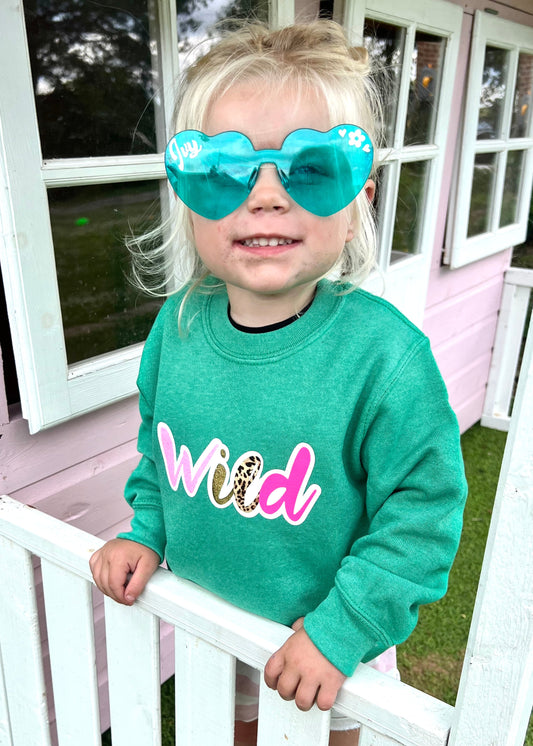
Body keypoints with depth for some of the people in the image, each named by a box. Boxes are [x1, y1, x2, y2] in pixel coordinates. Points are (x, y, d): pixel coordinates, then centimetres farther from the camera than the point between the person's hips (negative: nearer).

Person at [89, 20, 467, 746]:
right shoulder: (177, 326, -14)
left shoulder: (384, 352, -30)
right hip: (204, 621, 4)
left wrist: (342, 627, -22)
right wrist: (145, 531, -5)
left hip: (327, 637, -3)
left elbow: (423, 508, -22)